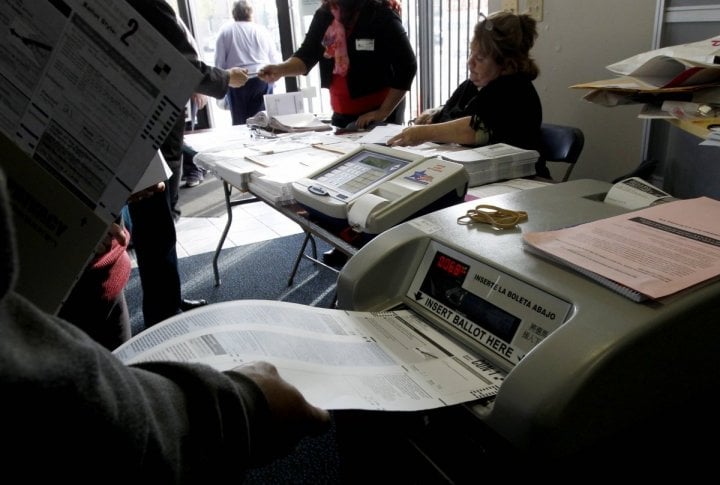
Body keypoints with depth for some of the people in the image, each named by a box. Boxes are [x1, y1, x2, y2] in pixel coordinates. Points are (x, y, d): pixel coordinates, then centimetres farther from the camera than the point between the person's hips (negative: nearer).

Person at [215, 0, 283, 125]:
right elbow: (275, 59, 9)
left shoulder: (225, 31, 4)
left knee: (239, 123, 4)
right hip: (262, 79, 0)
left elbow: (219, 61, 2)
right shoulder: (262, 30, 7)